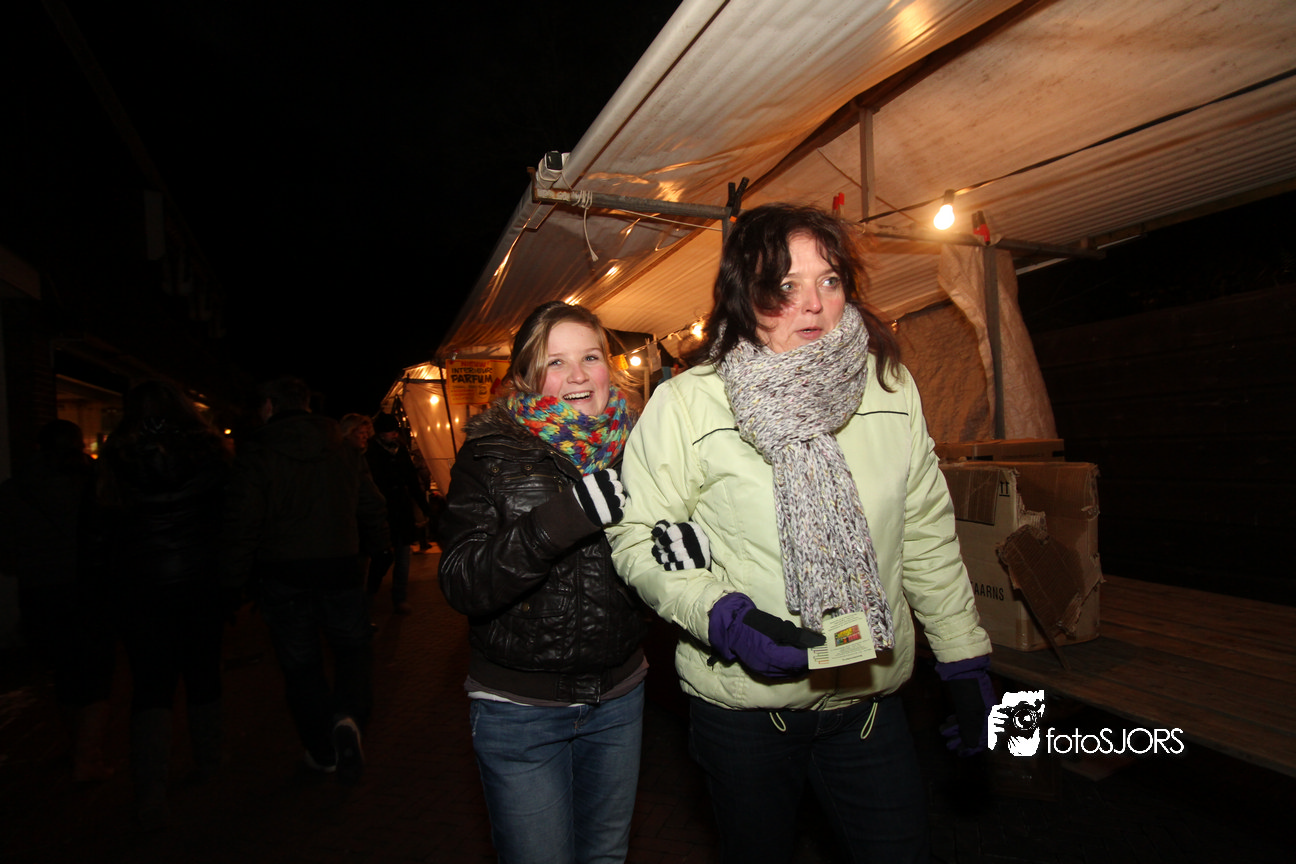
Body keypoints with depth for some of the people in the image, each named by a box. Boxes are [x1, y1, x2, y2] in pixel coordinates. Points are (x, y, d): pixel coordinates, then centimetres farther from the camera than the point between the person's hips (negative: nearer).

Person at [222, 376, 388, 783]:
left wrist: (235, 578, -3)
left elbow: (242, 521, -10)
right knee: (353, 646, 16)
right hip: (340, 568, 2)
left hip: (283, 574, -1)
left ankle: (323, 752, 20)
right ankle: (349, 715, -9)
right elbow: (372, 509, 8)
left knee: (300, 663, 11)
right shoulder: (344, 451, 4)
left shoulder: (255, 454, -6)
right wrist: (376, 550, 22)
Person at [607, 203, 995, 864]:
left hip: (870, 699, 3)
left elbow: (927, 532, 6)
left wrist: (963, 655, 8)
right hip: (742, 704, -2)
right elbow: (638, 537, -9)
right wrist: (723, 618, -23)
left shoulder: (890, 387, -1)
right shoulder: (687, 402, -14)